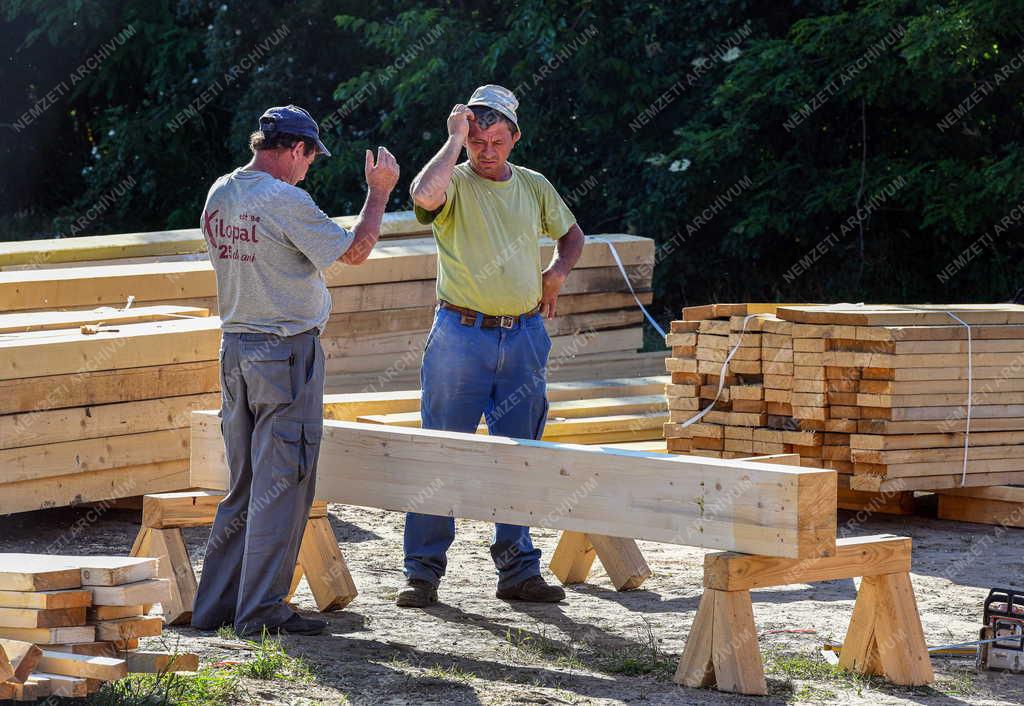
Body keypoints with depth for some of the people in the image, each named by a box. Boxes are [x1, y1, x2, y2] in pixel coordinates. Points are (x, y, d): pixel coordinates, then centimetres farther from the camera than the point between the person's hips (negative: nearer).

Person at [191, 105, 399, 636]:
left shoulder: (219, 195, 7)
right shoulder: (285, 200, -16)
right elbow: (354, 251, -10)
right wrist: (379, 193, 3)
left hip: (234, 348, 8)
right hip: (286, 351, -8)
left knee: (244, 483, 15)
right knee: (281, 485, -2)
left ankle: (215, 605, 16)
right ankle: (261, 612, -1)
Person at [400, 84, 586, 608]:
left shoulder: (534, 187, 11)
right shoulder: (454, 183, -3)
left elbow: (571, 233, 27)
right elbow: (424, 195, -29)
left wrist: (559, 268, 6)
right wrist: (455, 139, -18)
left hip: (524, 337, 4)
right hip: (461, 335, -4)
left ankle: (518, 569, 15)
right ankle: (423, 571, 4)